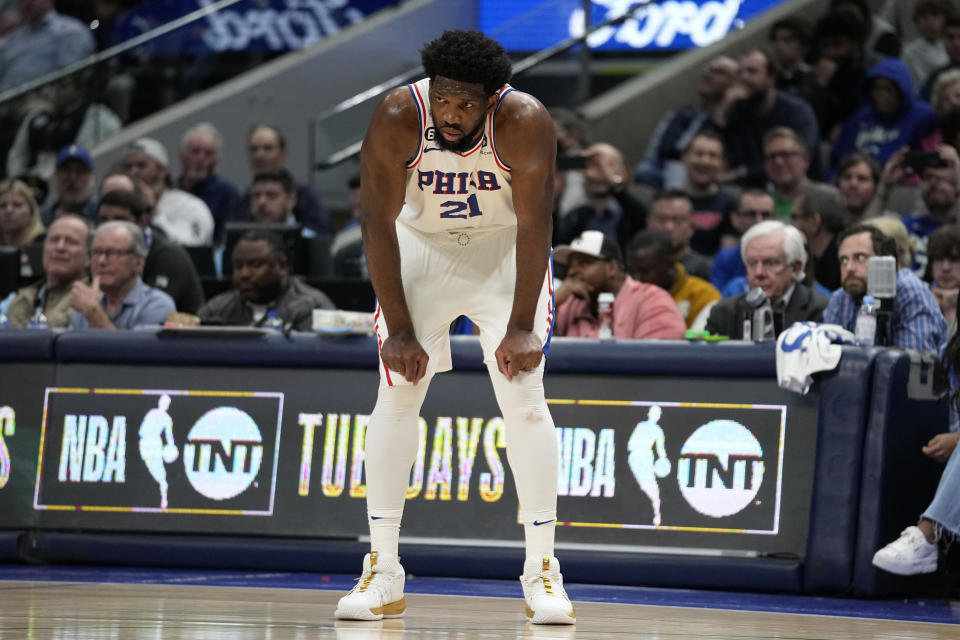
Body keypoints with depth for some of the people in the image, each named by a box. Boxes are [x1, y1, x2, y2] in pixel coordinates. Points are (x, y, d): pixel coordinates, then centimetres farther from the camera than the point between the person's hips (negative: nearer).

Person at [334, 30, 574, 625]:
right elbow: (379, 224, -20)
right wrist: (398, 329, -21)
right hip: (422, 247, 1)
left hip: (505, 251, -1)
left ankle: (543, 571, -5)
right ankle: (383, 573, -2)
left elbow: (534, 226, -22)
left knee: (525, 396, -11)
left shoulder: (525, 122, -29)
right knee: (397, 395, -7)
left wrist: (522, 326, -23)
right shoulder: (397, 118, -27)